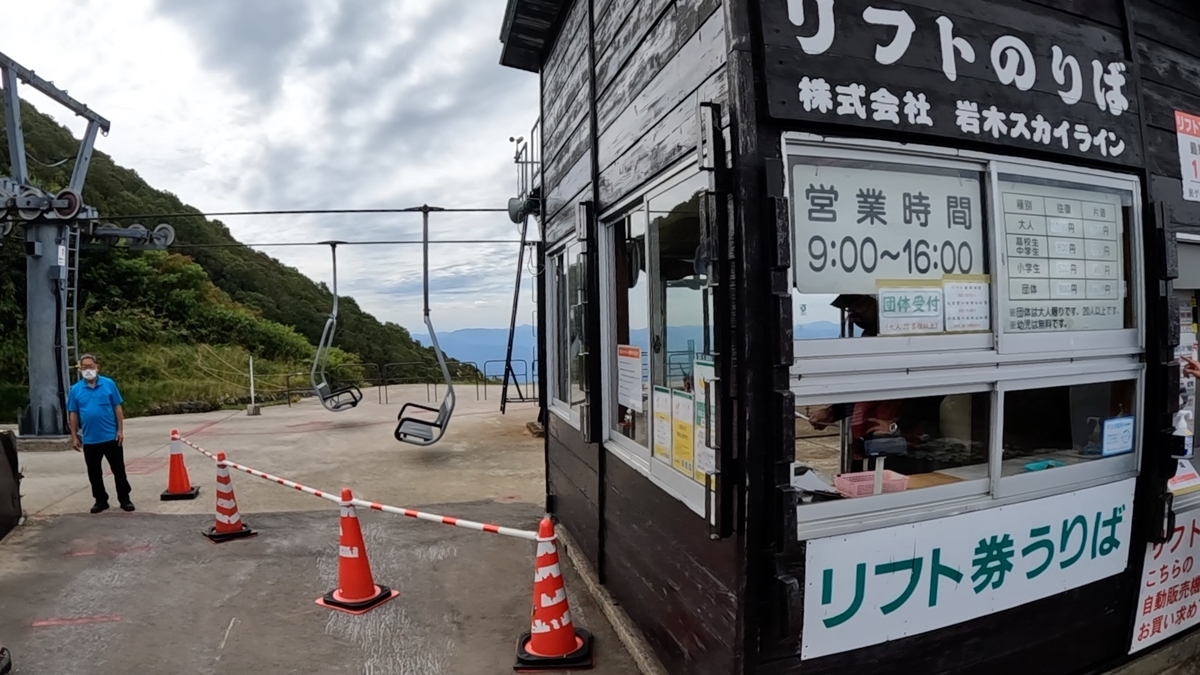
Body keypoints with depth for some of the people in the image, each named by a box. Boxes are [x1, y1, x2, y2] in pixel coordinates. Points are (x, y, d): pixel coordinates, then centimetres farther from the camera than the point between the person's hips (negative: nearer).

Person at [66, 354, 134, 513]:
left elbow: (117, 408, -1)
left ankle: (124, 499, 14)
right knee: (94, 472, 12)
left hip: (111, 437, -2)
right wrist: (74, 436, 2)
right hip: (89, 440, 2)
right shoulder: (75, 389, 1)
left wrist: (120, 430, -6)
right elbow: (73, 414, 5)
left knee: (118, 469, 5)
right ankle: (101, 500, 24)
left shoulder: (109, 384, -4)